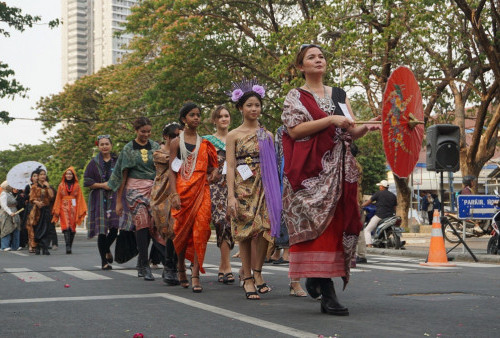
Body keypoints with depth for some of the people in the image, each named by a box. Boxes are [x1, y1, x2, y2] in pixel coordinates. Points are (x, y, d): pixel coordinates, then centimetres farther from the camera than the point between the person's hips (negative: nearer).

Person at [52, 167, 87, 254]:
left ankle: (69, 246, 10)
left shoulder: (77, 186, 8)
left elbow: (80, 199, 7)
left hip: (73, 209, 1)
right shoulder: (61, 185, 11)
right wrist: (57, 211, 4)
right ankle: (68, 247, -25)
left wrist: (80, 211, 0)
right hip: (64, 208, -1)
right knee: (66, 227, -15)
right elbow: (58, 199, 10)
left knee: (72, 228, 0)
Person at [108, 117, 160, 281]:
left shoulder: (156, 147, 12)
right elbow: (123, 175, 6)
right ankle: (145, 265, -16)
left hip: (153, 188, 3)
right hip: (135, 188, -3)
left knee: (149, 226, -2)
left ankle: (141, 264, 12)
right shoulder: (128, 149, 6)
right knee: (142, 223, -15)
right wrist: (119, 201, 5)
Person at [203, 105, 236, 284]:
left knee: (230, 222, -6)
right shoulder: (207, 140, 10)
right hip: (215, 186, -2)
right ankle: (227, 267, -12)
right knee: (222, 222, -16)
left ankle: (222, 266, 6)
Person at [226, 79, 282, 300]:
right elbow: (230, 167, -2)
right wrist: (231, 195, -10)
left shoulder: (267, 135, 12)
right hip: (243, 188, -2)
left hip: (264, 187, 2)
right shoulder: (234, 135, 4)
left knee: (264, 228, -9)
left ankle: (256, 272, 4)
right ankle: (248, 277, 5)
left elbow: (273, 165, 14)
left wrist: (276, 190, 7)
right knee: (246, 232, -2)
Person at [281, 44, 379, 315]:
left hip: (339, 169, 5)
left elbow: (351, 132, 12)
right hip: (311, 170, -5)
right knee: (319, 223, -12)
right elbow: (294, 130, -10)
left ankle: (315, 277, 20)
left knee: (337, 223, 1)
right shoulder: (295, 97, 5)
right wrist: (330, 120, -16)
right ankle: (328, 295, -13)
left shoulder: (339, 95, 18)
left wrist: (366, 127, -10)